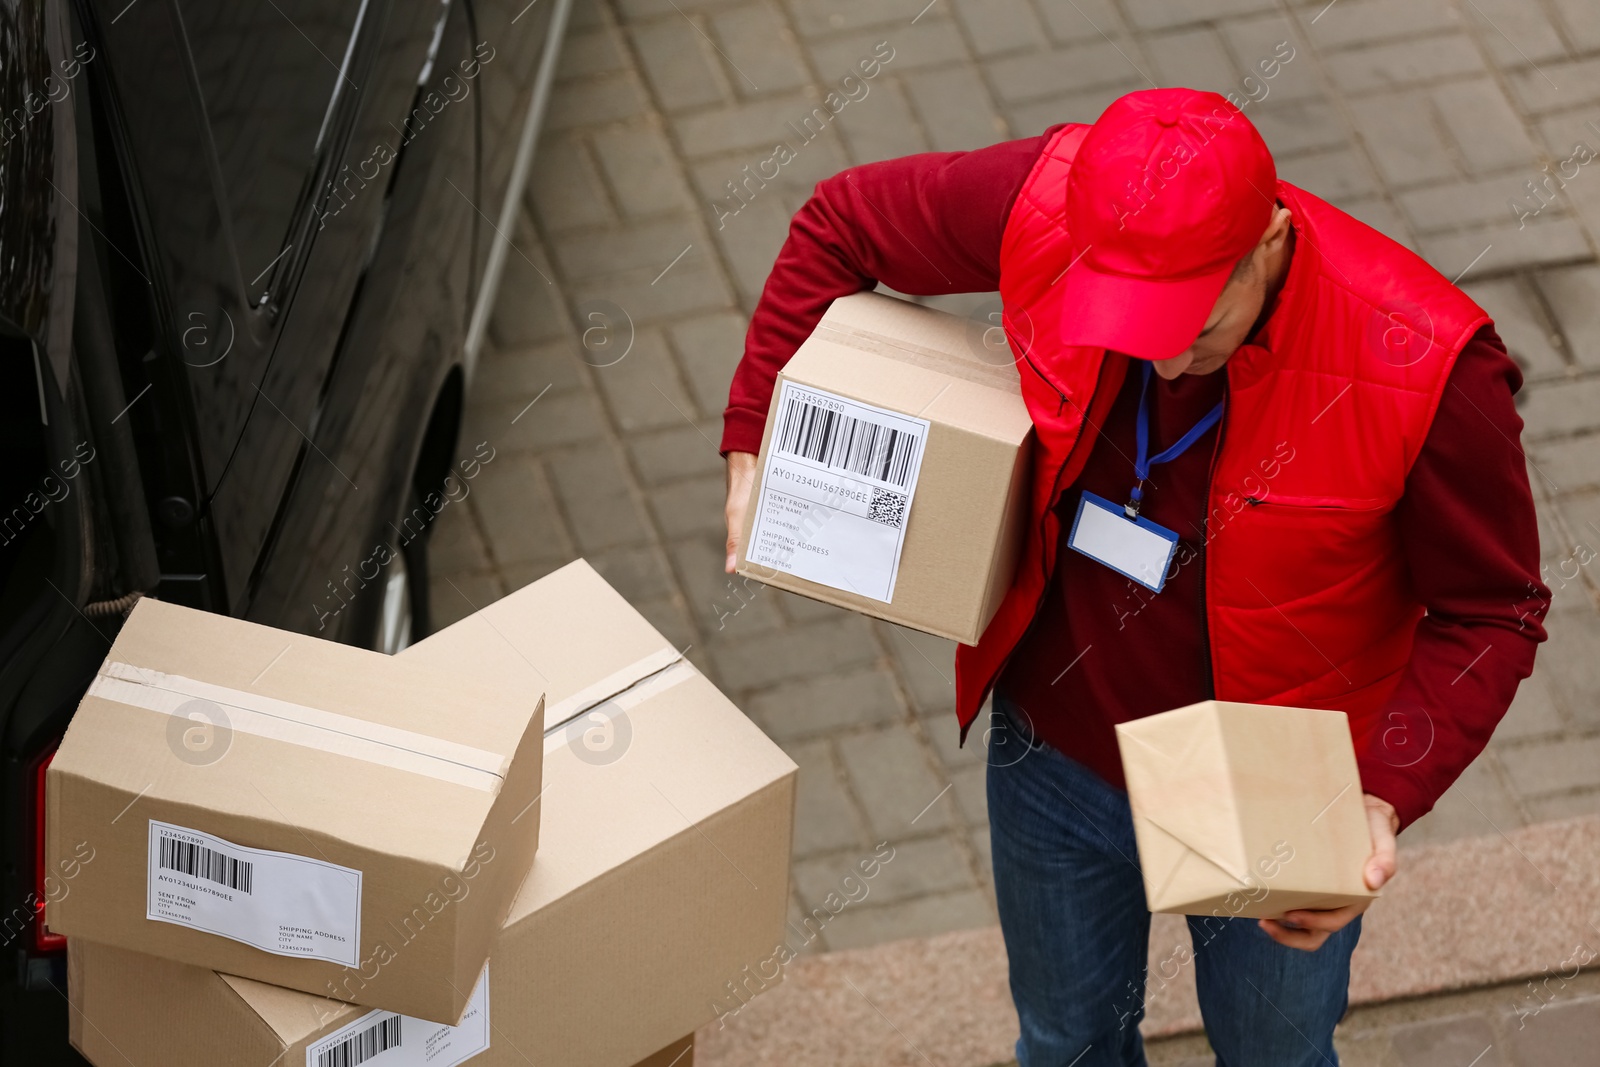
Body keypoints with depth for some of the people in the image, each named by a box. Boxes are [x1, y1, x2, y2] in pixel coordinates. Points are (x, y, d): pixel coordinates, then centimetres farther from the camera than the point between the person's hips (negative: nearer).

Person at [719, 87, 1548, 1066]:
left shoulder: (1426, 365, -34)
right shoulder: (1045, 205, -27)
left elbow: (1491, 615, -20)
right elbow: (843, 224, -7)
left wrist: (1389, 798, -31)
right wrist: (758, 437, -8)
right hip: (1061, 754, 3)